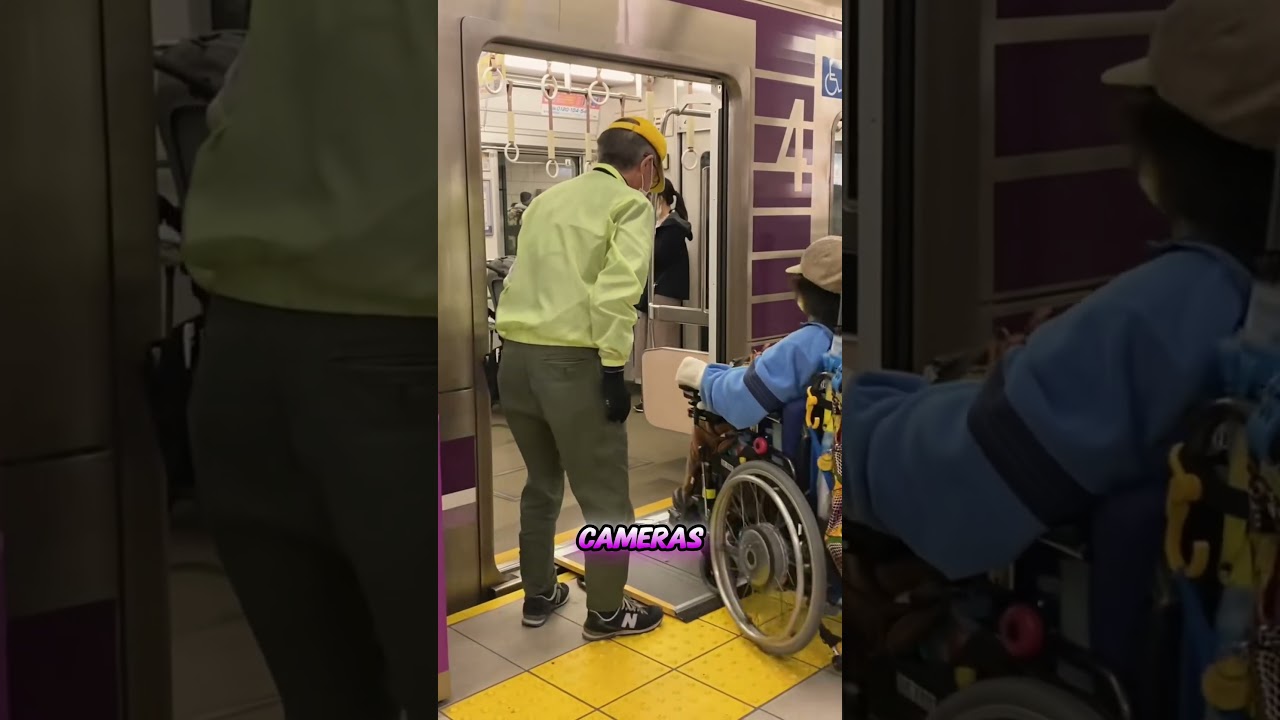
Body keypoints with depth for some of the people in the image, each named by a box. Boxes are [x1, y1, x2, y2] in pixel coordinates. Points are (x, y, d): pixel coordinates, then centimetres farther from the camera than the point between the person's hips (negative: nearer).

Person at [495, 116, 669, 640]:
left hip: (515, 353, 8)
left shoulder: (548, 198, 19)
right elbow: (617, 288, -16)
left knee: (541, 482, 23)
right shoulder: (632, 203, -2)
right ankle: (606, 612, 21)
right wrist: (614, 366, -16)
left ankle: (539, 595, 35)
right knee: (605, 496, 8)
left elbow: (524, 274, 19)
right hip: (572, 360, -7)